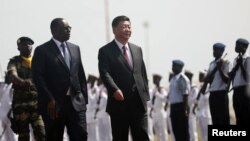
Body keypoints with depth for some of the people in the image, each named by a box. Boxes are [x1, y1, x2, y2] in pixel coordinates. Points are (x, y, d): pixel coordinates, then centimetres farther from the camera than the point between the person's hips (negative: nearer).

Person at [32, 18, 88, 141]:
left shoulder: (75, 49, 15)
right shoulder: (42, 50, -3)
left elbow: (81, 75, 16)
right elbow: (38, 77, -9)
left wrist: (84, 98, 9)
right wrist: (50, 100, -16)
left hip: (76, 102, 4)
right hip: (54, 104, -4)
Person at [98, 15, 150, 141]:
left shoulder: (137, 50, 17)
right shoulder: (105, 51, -1)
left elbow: (143, 73, 18)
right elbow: (105, 73, -14)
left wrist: (145, 96, 10)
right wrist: (115, 90, -31)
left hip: (139, 103, 4)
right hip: (119, 103, -4)